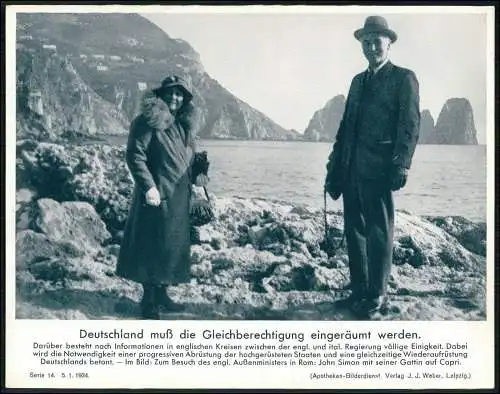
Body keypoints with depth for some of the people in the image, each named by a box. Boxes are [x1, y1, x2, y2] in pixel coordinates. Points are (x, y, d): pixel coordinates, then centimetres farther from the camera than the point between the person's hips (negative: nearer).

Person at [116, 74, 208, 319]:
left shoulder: (185, 124, 14)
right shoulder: (147, 121, -10)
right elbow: (135, 155, -15)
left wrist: (197, 175, 6)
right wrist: (148, 186, -22)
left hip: (180, 196, 8)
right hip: (158, 195, -8)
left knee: (174, 245, 13)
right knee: (153, 245, -3)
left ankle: (162, 294, 26)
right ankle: (149, 301, 7)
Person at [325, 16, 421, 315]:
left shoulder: (404, 78, 1)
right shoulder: (358, 81, 20)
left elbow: (410, 125, -7)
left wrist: (401, 166, -17)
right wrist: (334, 167, 12)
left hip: (379, 169, -6)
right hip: (351, 169, 7)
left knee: (379, 232, -2)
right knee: (354, 230, 9)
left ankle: (377, 295, 6)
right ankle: (358, 291, 18)